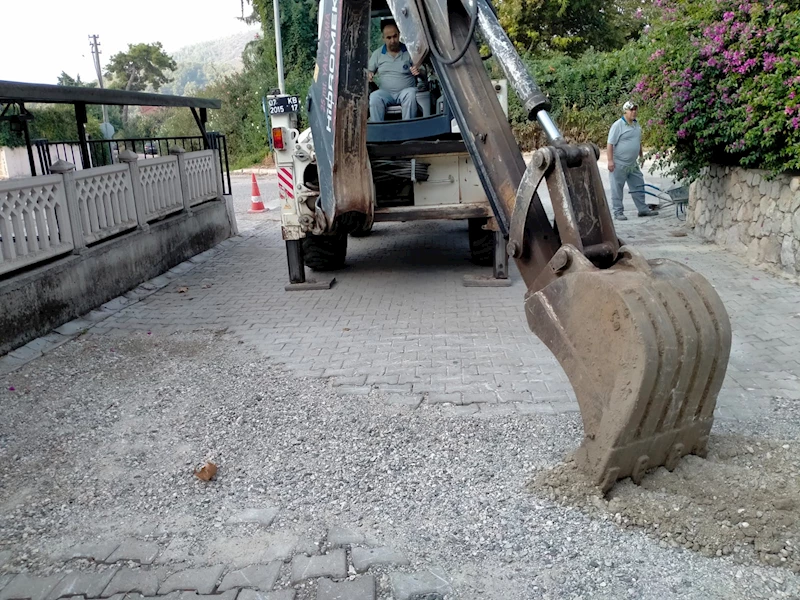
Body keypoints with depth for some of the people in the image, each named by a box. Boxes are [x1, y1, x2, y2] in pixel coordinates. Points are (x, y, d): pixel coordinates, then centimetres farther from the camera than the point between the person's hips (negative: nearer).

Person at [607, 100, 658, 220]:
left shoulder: (636, 124, 11)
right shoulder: (618, 125, -12)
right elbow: (610, 144, -16)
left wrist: (641, 155, 24)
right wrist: (610, 160, -21)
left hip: (633, 164, 8)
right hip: (619, 164, -8)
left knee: (638, 186, 12)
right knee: (617, 189, 0)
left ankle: (643, 209, 21)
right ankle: (618, 212, 7)